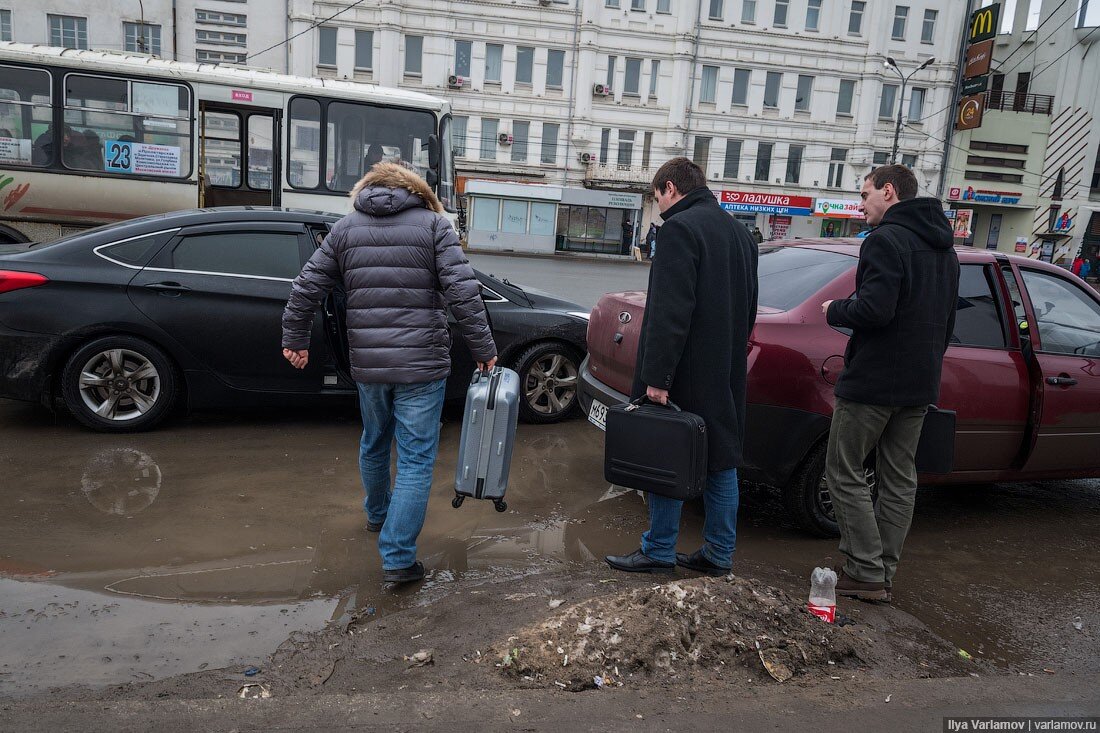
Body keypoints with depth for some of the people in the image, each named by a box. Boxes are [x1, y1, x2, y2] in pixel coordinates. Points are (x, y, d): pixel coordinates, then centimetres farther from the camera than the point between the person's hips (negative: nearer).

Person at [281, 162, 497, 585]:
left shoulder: (346, 228, 8)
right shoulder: (433, 224, -1)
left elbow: (306, 288, 6)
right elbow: (463, 292, -12)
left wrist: (295, 339, 18)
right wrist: (484, 350, -6)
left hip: (367, 363, 4)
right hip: (422, 364, -4)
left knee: (374, 443, 25)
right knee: (416, 459, 3)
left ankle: (377, 514, 47)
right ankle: (397, 558, 4)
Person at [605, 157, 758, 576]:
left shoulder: (680, 228, -13)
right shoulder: (740, 232, 16)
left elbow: (670, 310, -22)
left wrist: (657, 376, -21)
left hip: (685, 372, -9)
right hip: (727, 376, 9)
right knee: (721, 462, 13)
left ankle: (659, 552, 15)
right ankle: (719, 554, 22)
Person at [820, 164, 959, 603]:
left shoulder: (886, 239, -14)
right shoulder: (944, 249, 16)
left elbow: (874, 310, -26)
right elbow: (946, 322, 20)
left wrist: (835, 311, -7)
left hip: (873, 381, -9)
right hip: (920, 385, 9)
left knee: (845, 474, 1)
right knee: (899, 480, 12)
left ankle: (867, 573, 3)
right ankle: (884, 574, 21)